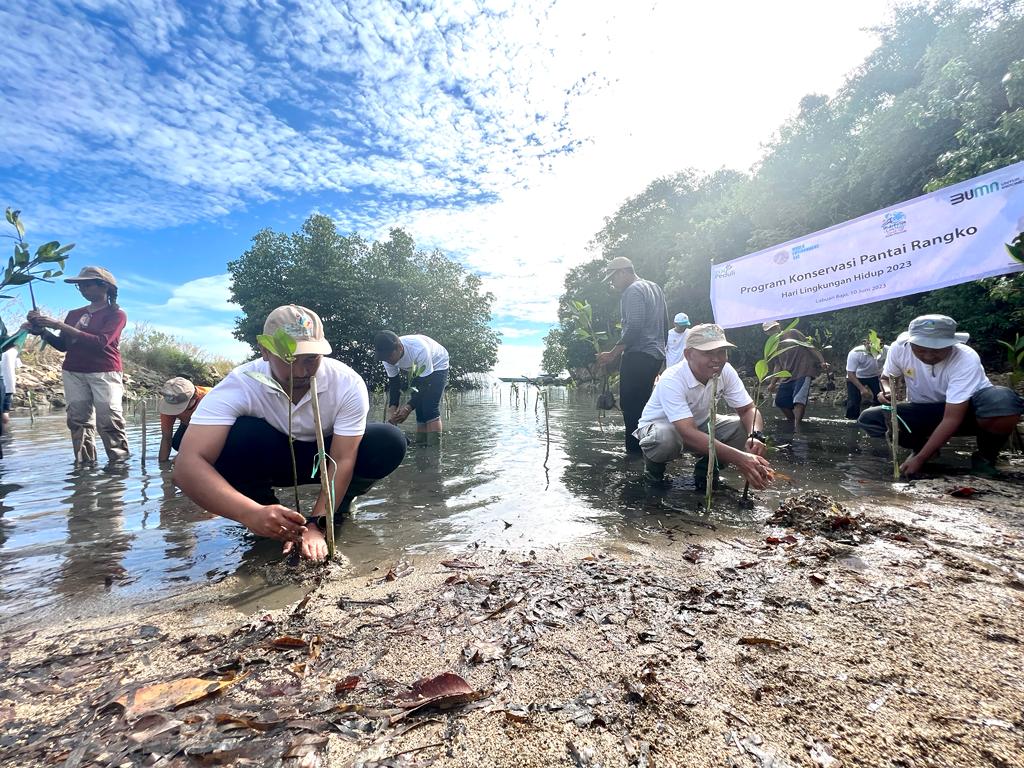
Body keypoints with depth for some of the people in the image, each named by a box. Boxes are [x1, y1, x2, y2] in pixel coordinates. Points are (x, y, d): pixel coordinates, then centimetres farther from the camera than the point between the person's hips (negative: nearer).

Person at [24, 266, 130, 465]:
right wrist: (42, 331, 0)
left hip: (104, 373, -6)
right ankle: (84, 464, 3)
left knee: (109, 421, -13)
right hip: (73, 373, 6)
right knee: (79, 421, 0)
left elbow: (100, 342, -15)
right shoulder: (74, 314, 18)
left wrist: (59, 325, -16)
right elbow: (62, 345, 18)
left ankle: (120, 463, -11)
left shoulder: (116, 314, 1)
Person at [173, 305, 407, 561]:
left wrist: (315, 525, -37)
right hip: (270, 461, 0)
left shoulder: (348, 384, -27)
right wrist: (253, 514, -52)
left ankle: (339, 506, 0)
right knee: (237, 435, -34)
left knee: (390, 443, -27)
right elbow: (187, 465, -37)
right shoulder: (239, 385, -29)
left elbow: (342, 461, -26)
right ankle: (272, 519, -7)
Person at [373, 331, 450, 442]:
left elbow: (425, 383, -34)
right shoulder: (388, 357, -22)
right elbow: (394, 384, -13)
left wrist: (409, 407, -43)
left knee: (430, 410, -19)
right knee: (420, 411, -1)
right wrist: (392, 408, -29)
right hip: (418, 370, 6)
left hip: (437, 366, -6)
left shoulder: (419, 350, -41)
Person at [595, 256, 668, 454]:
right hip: (656, 356, 10)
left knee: (630, 406, -8)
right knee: (642, 405, 13)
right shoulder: (655, 288, 20)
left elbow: (634, 328, -20)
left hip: (638, 356, -10)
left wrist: (612, 354, -20)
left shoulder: (633, 291, -9)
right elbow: (665, 325, 23)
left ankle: (634, 451, -8)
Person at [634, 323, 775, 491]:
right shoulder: (671, 380, -35)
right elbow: (689, 434, -44)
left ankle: (707, 465, 6)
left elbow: (749, 409, -12)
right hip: (659, 426, -5)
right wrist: (739, 458, -52)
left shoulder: (726, 371, -17)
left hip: (700, 424, 6)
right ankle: (654, 464, -4)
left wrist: (755, 437, -36)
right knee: (667, 439, -41)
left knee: (746, 429, -18)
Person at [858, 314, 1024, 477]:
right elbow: (887, 377, 4)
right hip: (924, 411, 3)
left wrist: (920, 459, -35)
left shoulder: (965, 359, -29)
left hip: (969, 410, -3)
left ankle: (985, 456, -7)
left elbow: (952, 419, -32)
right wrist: (887, 391, -23)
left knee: (1005, 402, -38)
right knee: (869, 419, -23)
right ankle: (921, 446, 6)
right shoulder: (900, 348, -20)